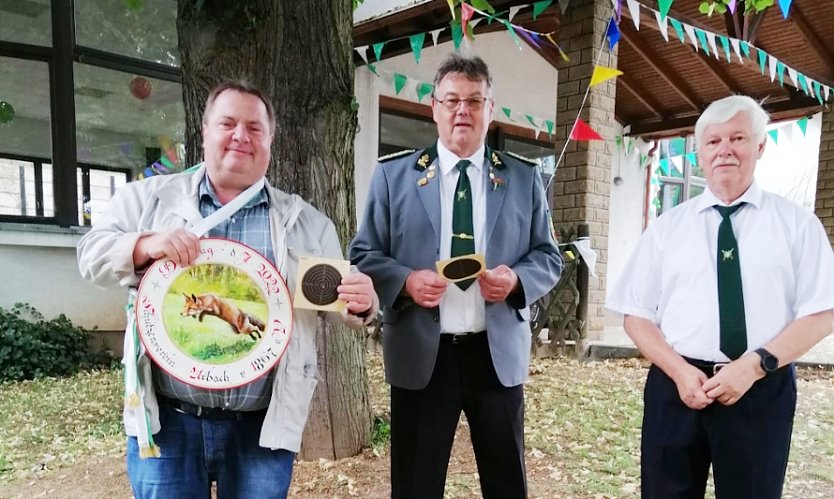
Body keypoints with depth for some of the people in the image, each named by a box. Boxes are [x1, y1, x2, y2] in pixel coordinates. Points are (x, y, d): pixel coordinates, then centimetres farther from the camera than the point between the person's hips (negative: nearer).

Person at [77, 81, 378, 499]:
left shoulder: (306, 221, 6)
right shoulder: (150, 198, 5)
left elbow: (340, 300, 6)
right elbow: (91, 253, 2)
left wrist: (360, 304, -18)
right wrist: (144, 245, -18)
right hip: (168, 420, 0)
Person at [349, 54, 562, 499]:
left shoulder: (524, 179, 8)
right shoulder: (392, 175, 5)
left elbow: (549, 256, 9)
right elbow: (362, 254, 4)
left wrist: (517, 278, -13)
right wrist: (405, 280, -16)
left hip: (498, 353, 1)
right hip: (421, 354, -1)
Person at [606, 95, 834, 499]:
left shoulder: (797, 223, 4)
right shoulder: (666, 227, 4)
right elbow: (636, 315, 2)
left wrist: (754, 365, -14)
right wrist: (680, 371, -12)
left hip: (762, 390, 0)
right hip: (676, 387, 1)